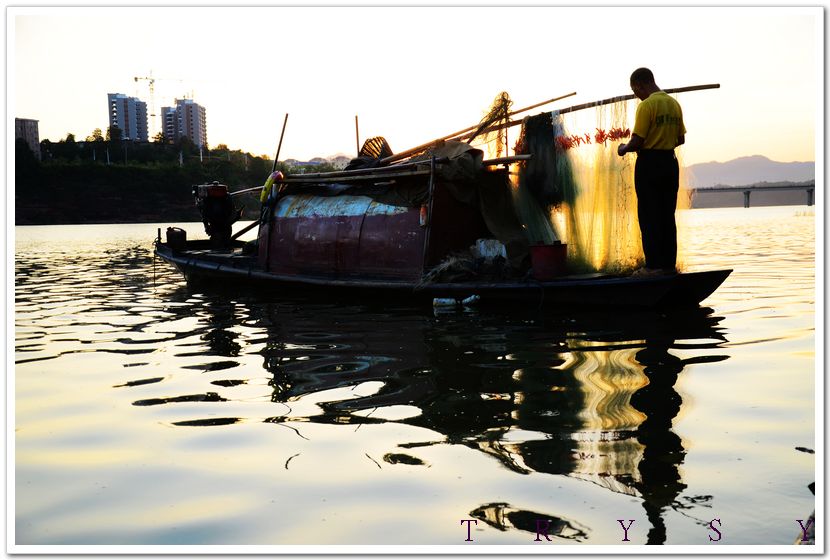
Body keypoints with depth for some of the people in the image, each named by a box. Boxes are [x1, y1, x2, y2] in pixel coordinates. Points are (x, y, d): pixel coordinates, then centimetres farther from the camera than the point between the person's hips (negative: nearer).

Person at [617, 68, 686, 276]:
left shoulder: (646, 105, -13)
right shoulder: (674, 104, 10)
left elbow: (637, 142, -17)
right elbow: (680, 139, 15)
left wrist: (623, 149, 2)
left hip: (649, 164, -7)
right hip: (670, 162, 7)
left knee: (649, 216, -2)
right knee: (667, 215, 11)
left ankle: (653, 265, -1)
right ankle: (669, 263, 14)